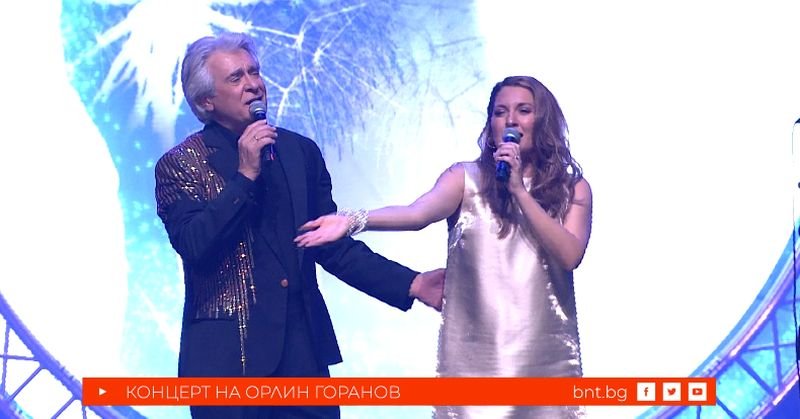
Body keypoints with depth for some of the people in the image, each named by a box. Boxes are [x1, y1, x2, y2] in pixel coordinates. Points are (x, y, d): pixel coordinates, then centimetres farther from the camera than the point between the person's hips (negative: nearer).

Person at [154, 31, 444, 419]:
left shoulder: (301, 151, 8)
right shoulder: (178, 165, -2)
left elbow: (332, 244, 9)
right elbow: (194, 246, -16)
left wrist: (410, 284, 0)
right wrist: (244, 175, -17)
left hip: (304, 347, 4)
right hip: (227, 355, -3)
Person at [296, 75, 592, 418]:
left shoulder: (572, 188, 5)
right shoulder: (467, 178, 0)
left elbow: (570, 256, -11)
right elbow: (418, 213, -19)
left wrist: (519, 190, -15)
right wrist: (353, 221, -36)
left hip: (547, 358, 1)